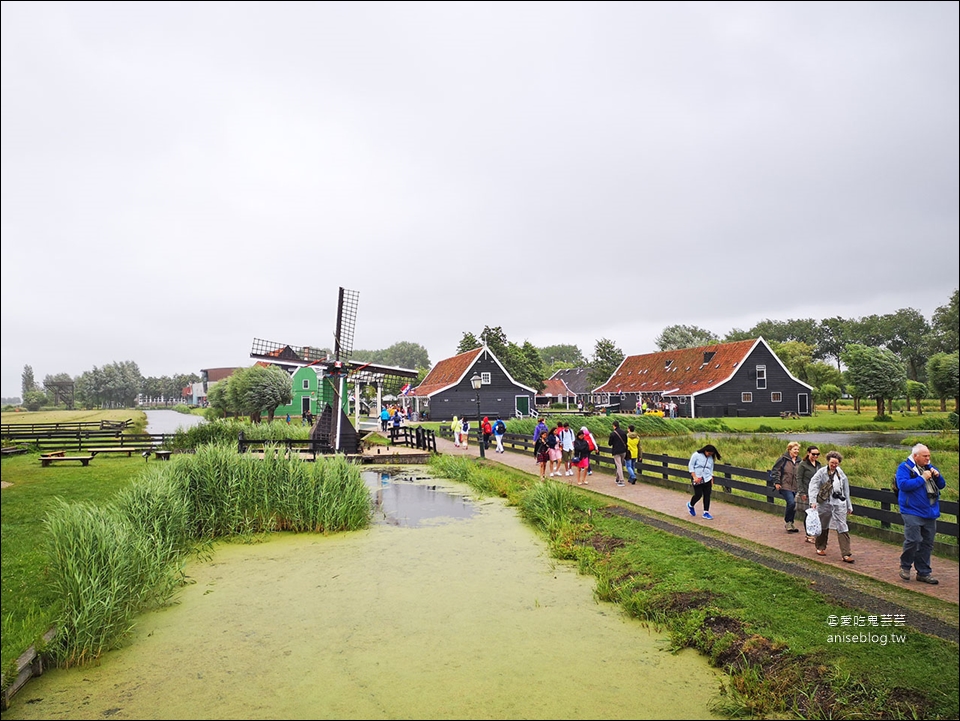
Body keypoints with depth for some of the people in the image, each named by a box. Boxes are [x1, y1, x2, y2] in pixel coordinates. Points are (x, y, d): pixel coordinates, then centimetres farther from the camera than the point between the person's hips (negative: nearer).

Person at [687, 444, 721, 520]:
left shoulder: (711, 458, 7)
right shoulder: (696, 455, -10)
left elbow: (711, 470, 16)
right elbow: (691, 466, -8)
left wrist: (712, 480, 11)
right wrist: (694, 477, -14)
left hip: (707, 479, 5)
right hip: (697, 479, -5)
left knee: (707, 495, 1)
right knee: (698, 495, -5)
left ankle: (706, 512, 11)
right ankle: (690, 505, 24)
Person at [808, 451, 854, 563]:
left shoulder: (841, 474, 6)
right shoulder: (821, 472, -6)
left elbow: (846, 491, 15)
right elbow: (813, 486, -14)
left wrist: (849, 506, 17)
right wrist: (813, 501, -25)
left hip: (839, 503, 2)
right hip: (824, 503, -2)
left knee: (842, 528, -5)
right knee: (823, 526, 12)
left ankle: (846, 554, -3)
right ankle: (821, 547, 31)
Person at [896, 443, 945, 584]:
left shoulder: (930, 468, 14)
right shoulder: (904, 467, -8)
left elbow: (942, 485, 18)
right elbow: (903, 484, -22)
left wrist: (937, 476, -2)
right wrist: (922, 478, -20)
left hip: (930, 513, 7)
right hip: (912, 512, -7)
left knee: (927, 543, 10)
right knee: (913, 540, -12)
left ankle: (924, 572, 20)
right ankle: (905, 566, 10)